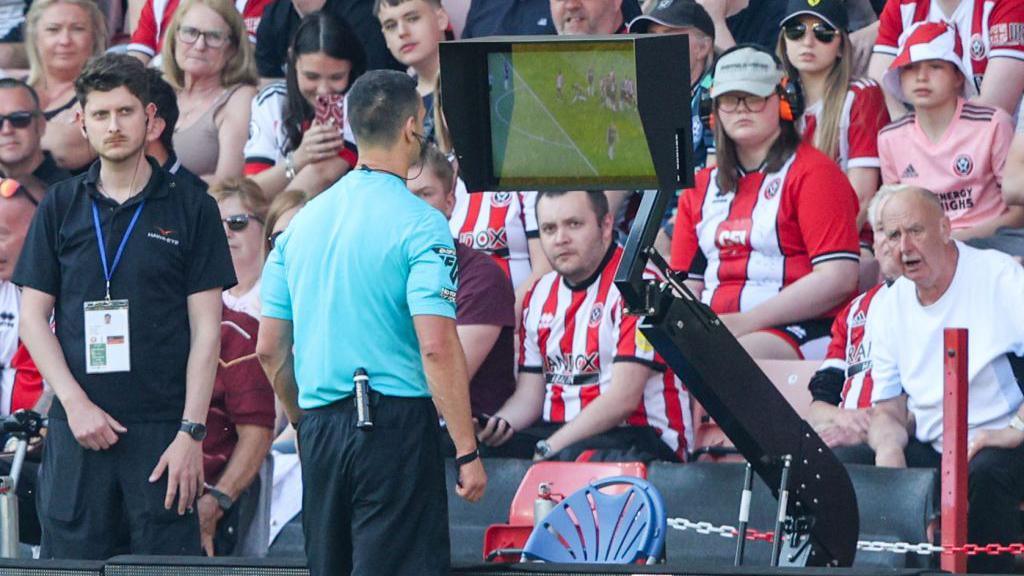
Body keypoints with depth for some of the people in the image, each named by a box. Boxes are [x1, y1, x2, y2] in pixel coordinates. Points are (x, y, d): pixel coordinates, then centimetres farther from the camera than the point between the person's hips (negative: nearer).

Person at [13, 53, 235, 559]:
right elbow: (33, 317, 8)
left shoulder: (191, 208, 4)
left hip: (164, 426, -2)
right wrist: (75, 404, -6)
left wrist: (192, 432, -7)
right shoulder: (60, 207, 10)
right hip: (78, 424, 2)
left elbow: (206, 329, 1)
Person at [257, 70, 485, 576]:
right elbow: (437, 348, -18)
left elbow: (270, 350, 13)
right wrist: (467, 452, -14)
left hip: (319, 425, 6)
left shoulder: (303, 221, 11)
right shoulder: (420, 225, -9)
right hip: (396, 421, -6)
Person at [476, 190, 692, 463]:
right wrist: (499, 423, -9)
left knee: (573, 456, -39)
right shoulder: (541, 295, 16)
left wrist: (548, 450, -20)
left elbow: (624, 398, -16)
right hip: (557, 433, 6)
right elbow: (529, 396, 15)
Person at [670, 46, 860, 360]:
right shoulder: (702, 186, 23)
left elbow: (837, 278, -9)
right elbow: (687, 284, 21)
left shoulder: (813, 172, 2)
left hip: (797, 331, -6)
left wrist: (746, 321, -15)